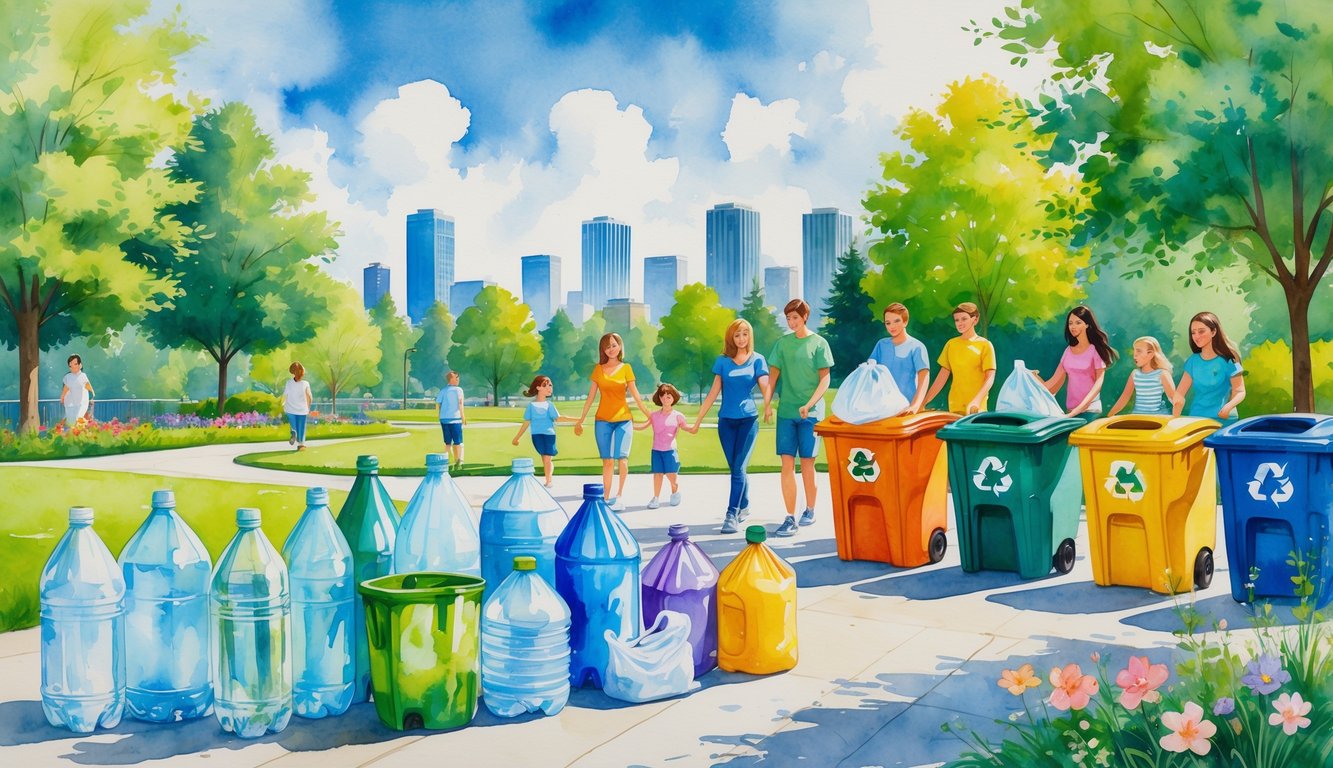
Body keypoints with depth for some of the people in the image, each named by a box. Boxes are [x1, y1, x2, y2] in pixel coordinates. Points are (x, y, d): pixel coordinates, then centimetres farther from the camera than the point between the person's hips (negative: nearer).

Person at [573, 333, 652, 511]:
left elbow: (635, 395, 4)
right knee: (607, 461, 3)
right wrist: (580, 420, 11)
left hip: (623, 419, -2)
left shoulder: (626, 368, 3)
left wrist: (650, 416, 1)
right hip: (602, 420, 2)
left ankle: (619, 496, -8)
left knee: (621, 457, -17)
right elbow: (591, 396, 10)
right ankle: (607, 498, 8)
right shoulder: (598, 369, 7)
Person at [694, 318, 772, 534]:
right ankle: (744, 507, 24)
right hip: (726, 420, 2)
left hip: (748, 419, -2)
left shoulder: (757, 359, 2)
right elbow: (714, 392, 8)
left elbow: (765, 387, -8)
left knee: (739, 468, -9)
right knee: (736, 468, 7)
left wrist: (768, 405, -30)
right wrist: (698, 420, 5)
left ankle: (732, 514, -10)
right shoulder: (722, 361, 7)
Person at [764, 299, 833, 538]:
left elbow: (825, 379, -1)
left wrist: (809, 404, -14)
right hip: (786, 410, 3)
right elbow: (773, 375, 9)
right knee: (787, 463, -3)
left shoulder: (818, 343, 0)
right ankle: (790, 518, -2)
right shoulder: (782, 343, 9)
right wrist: (767, 404, -3)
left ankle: (810, 510, 22)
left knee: (807, 462, 3)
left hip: (811, 411, -3)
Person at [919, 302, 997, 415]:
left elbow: (990, 378, -8)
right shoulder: (951, 344, 10)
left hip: (976, 409, -3)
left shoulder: (985, 345, 0)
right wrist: (923, 402, 5)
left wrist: (976, 401, -24)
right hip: (954, 408, 3)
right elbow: (942, 376, 12)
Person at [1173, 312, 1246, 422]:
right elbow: (1180, 393, 5)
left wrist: (1228, 407, -25)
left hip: (1223, 420, -3)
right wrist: (1175, 418, -9)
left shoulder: (1228, 360, -1)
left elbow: (1240, 392, -6)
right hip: (1195, 418, 3)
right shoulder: (1193, 361, 10)